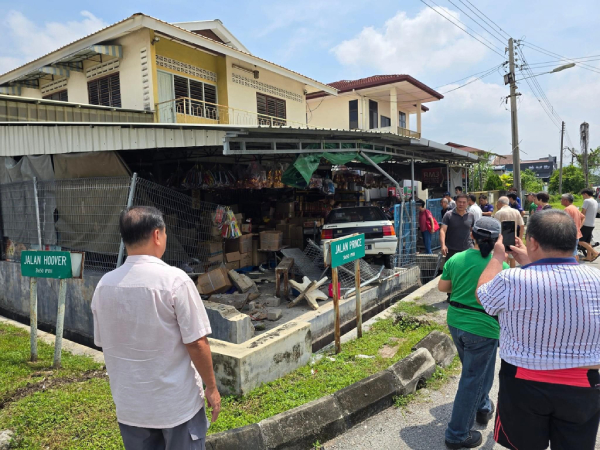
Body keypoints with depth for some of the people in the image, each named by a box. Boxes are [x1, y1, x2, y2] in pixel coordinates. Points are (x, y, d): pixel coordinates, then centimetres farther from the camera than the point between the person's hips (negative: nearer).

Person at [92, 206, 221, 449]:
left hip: (129, 405, 5)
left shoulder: (104, 285, -5)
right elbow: (196, 343, -18)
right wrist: (211, 388, -3)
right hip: (178, 403, -4)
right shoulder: (174, 280, -21)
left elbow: (103, 343, 7)